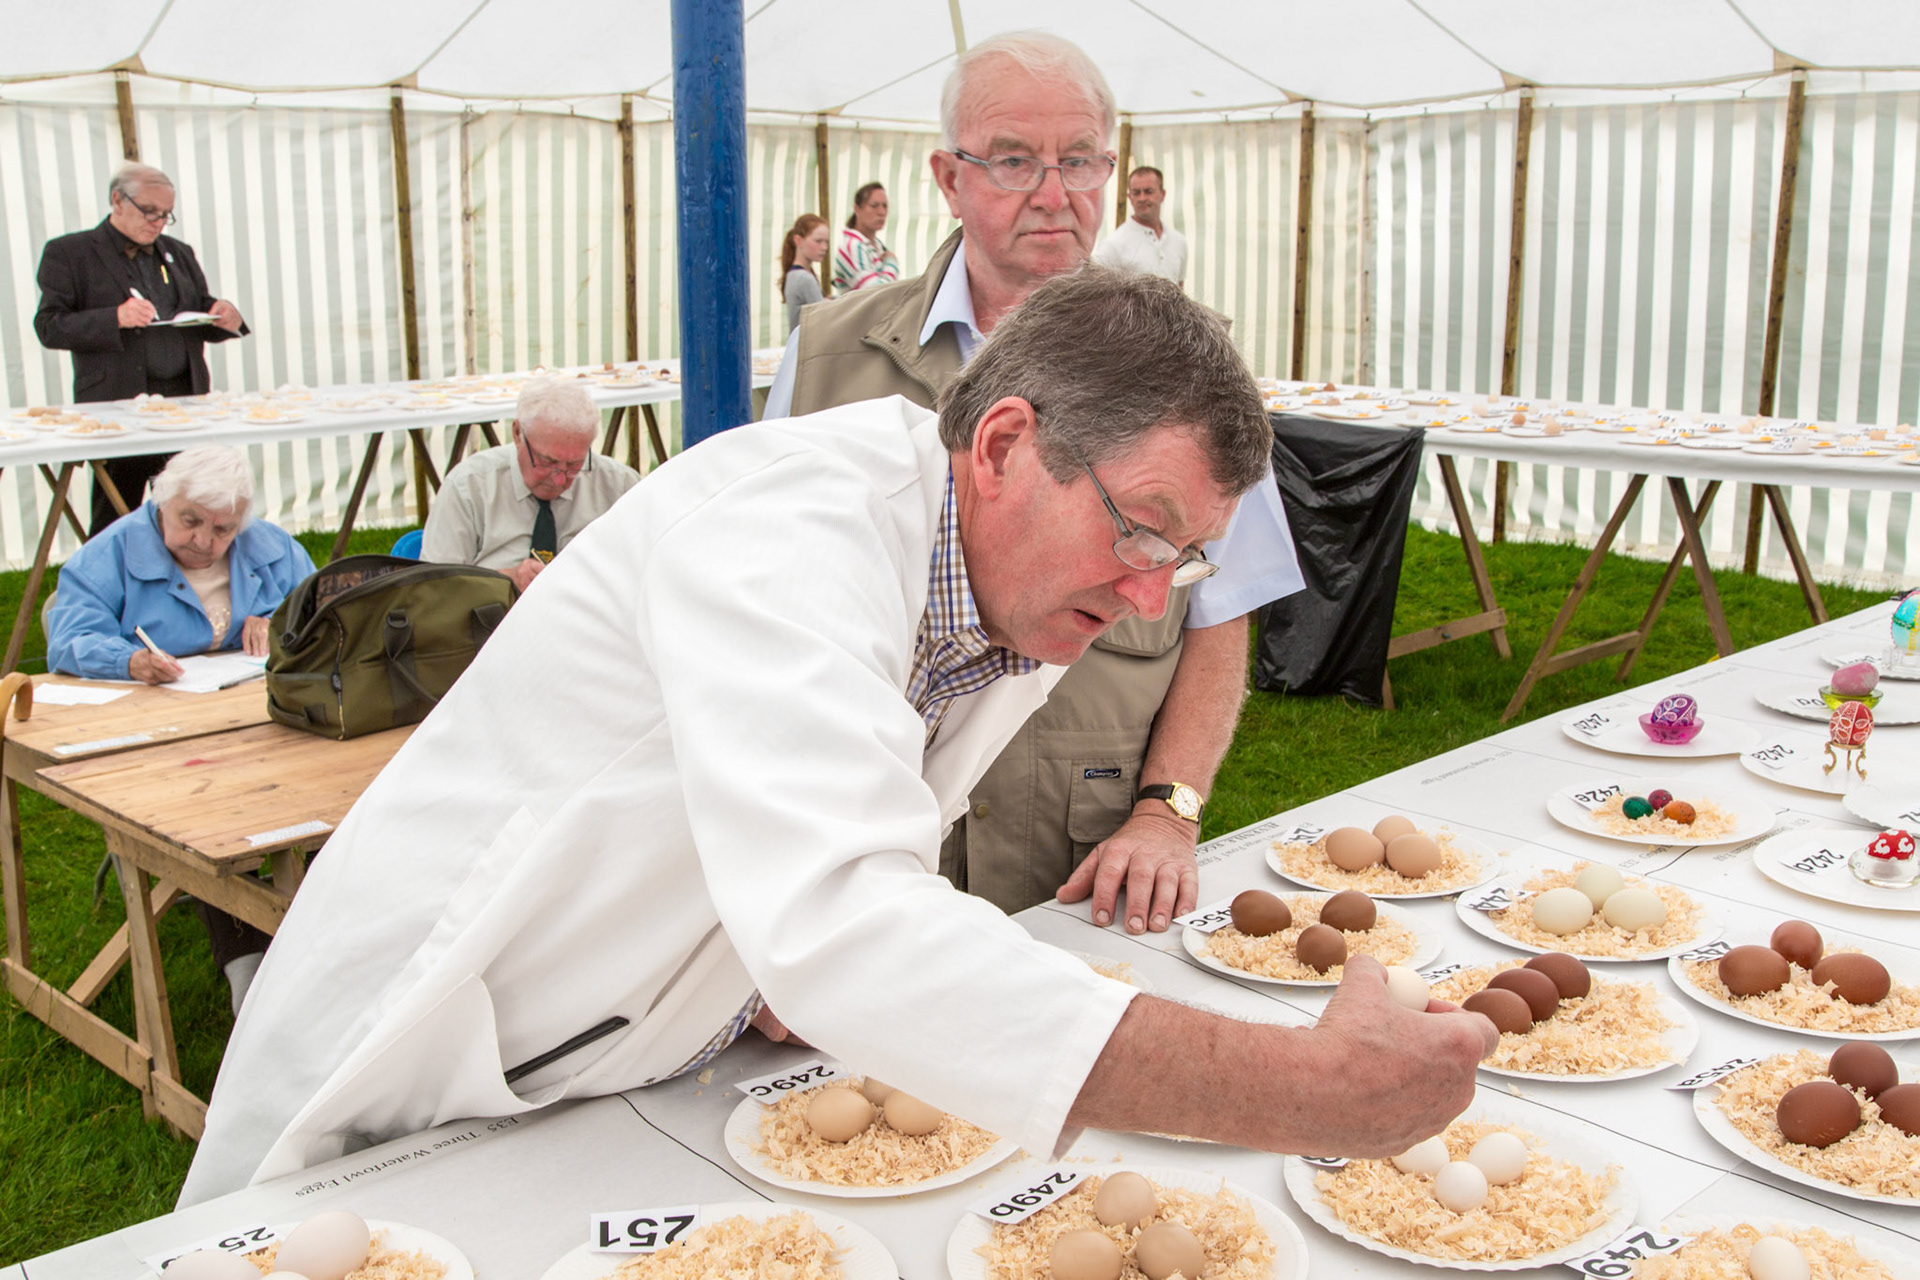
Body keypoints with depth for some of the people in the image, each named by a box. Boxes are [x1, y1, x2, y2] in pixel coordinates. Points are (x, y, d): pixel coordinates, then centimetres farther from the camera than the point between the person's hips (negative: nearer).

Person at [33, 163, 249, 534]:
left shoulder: (178, 253, 20)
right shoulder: (69, 253, 3)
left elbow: (200, 315, 24)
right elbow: (49, 326, -5)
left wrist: (223, 316, -1)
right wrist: (115, 319, -19)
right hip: (118, 406, -4)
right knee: (115, 518, -3)